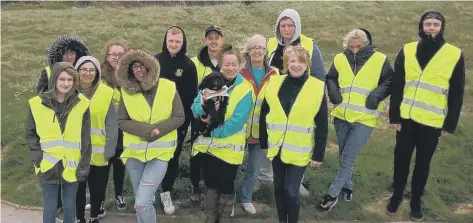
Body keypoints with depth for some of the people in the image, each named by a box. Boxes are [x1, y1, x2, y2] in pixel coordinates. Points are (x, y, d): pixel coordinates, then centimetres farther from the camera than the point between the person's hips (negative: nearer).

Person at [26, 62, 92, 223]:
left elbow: (86, 139, -1)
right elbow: (30, 134, 4)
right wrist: (38, 158, -6)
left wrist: (83, 166, -3)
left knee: (69, 206, 14)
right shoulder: (37, 104, -4)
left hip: (71, 167, 0)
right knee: (50, 208, 9)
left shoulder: (82, 104, -4)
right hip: (48, 167, 0)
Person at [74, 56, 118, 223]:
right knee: (78, 189, 10)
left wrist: (109, 150, -9)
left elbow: (112, 125, -5)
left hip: (99, 153, -1)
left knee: (97, 188, 12)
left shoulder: (106, 93, -5)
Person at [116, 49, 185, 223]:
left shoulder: (168, 87, -6)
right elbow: (122, 122, -3)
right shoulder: (127, 91, 0)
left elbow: (179, 117, -5)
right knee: (140, 201, 14)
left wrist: (158, 129, -19)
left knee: (142, 203, -13)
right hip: (134, 152, 3)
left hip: (160, 151, -3)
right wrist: (145, 129, -18)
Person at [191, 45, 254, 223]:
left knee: (226, 187, 10)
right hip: (209, 145, 4)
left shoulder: (246, 89, -12)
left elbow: (236, 122, -19)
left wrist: (212, 129, -21)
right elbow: (195, 109, -6)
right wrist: (205, 107, -27)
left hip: (229, 148, -3)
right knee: (210, 184, 17)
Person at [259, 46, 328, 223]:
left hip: (299, 150, -3)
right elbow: (264, 115, 7)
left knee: (291, 190, -2)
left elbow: (322, 126, -7)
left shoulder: (318, 87, -9)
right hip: (276, 147, 3)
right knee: (279, 187, 15)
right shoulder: (274, 83, -1)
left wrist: (318, 154, -8)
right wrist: (263, 143, 6)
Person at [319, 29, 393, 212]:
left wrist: (378, 94, -17)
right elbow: (330, 79, 13)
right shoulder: (339, 59, 2)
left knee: (347, 158, -4)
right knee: (344, 156, 18)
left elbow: (390, 82, 1)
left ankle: (333, 194, 9)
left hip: (364, 119, -4)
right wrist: (333, 90, -8)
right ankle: (347, 185, 40)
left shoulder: (380, 60, -5)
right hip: (341, 116, 4)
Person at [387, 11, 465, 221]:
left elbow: (457, 94, -1)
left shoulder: (455, 55, -4)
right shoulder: (407, 51, 0)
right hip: (406, 118, 1)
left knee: (423, 163, 12)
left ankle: (416, 201, 29)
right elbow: (396, 86, 0)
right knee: (401, 159, 12)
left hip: (433, 122, -1)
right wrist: (394, 116, -3)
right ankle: (397, 195, 31)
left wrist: (450, 123, -2)